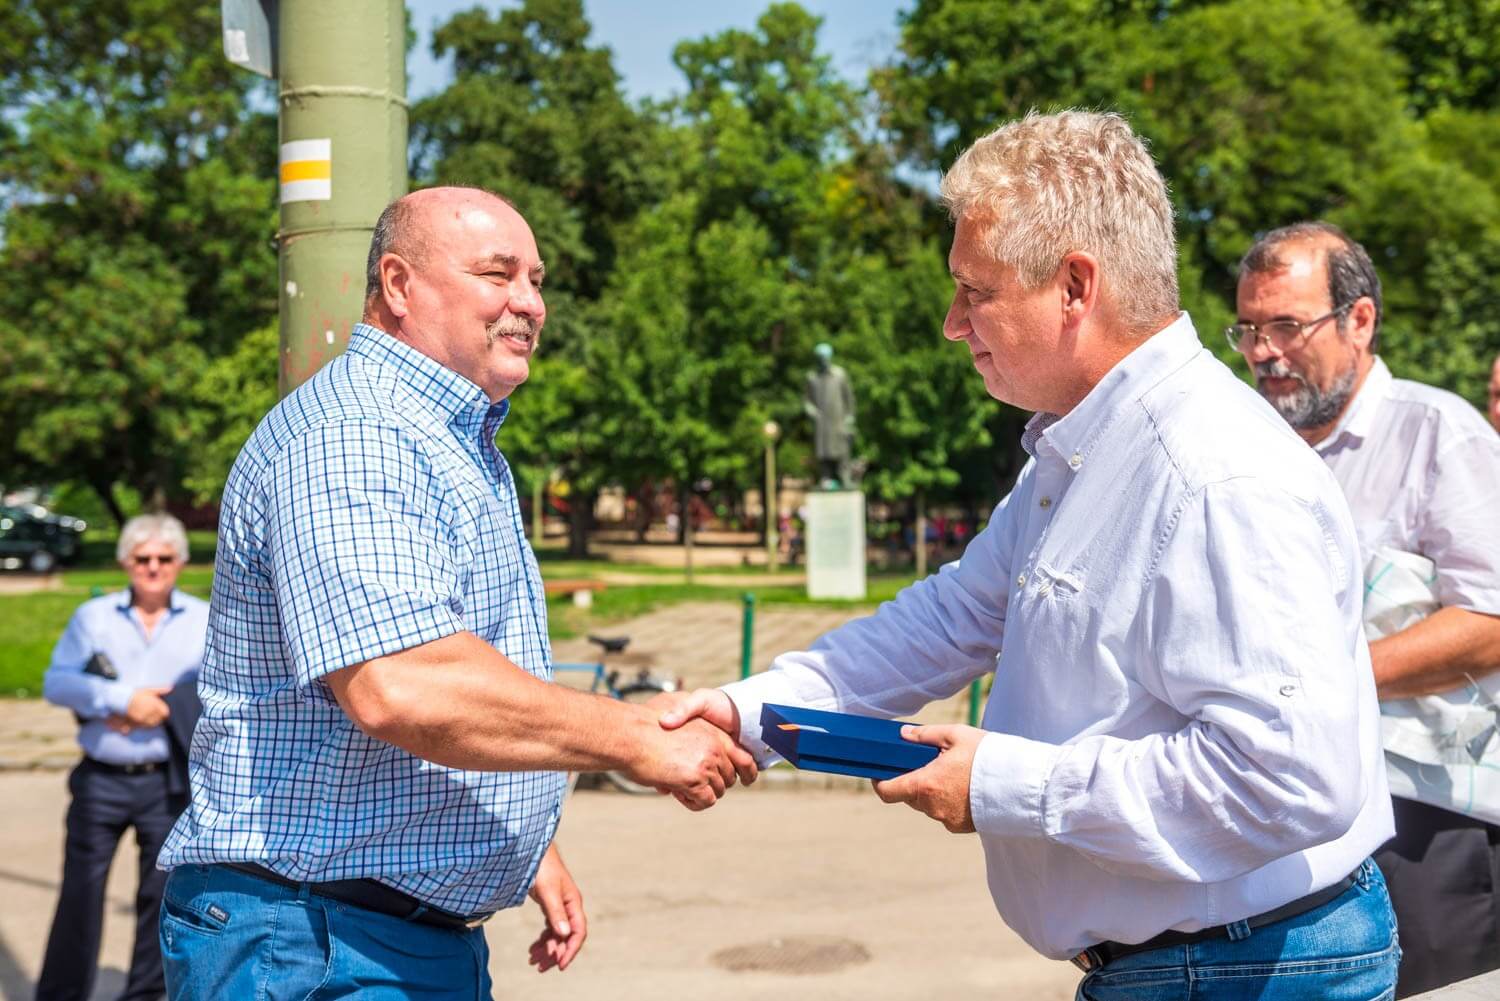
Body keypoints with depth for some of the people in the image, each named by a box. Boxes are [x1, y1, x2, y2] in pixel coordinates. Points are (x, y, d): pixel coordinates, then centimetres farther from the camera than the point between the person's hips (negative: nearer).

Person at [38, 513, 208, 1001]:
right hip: (101, 779, 0)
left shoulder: (207, 621, 5)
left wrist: (165, 708, -14)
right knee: (81, 890, 4)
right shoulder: (93, 616, 6)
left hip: (169, 782, 0)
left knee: (161, 891, 5)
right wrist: (122, 699, -16)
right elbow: (56, 682, -3)